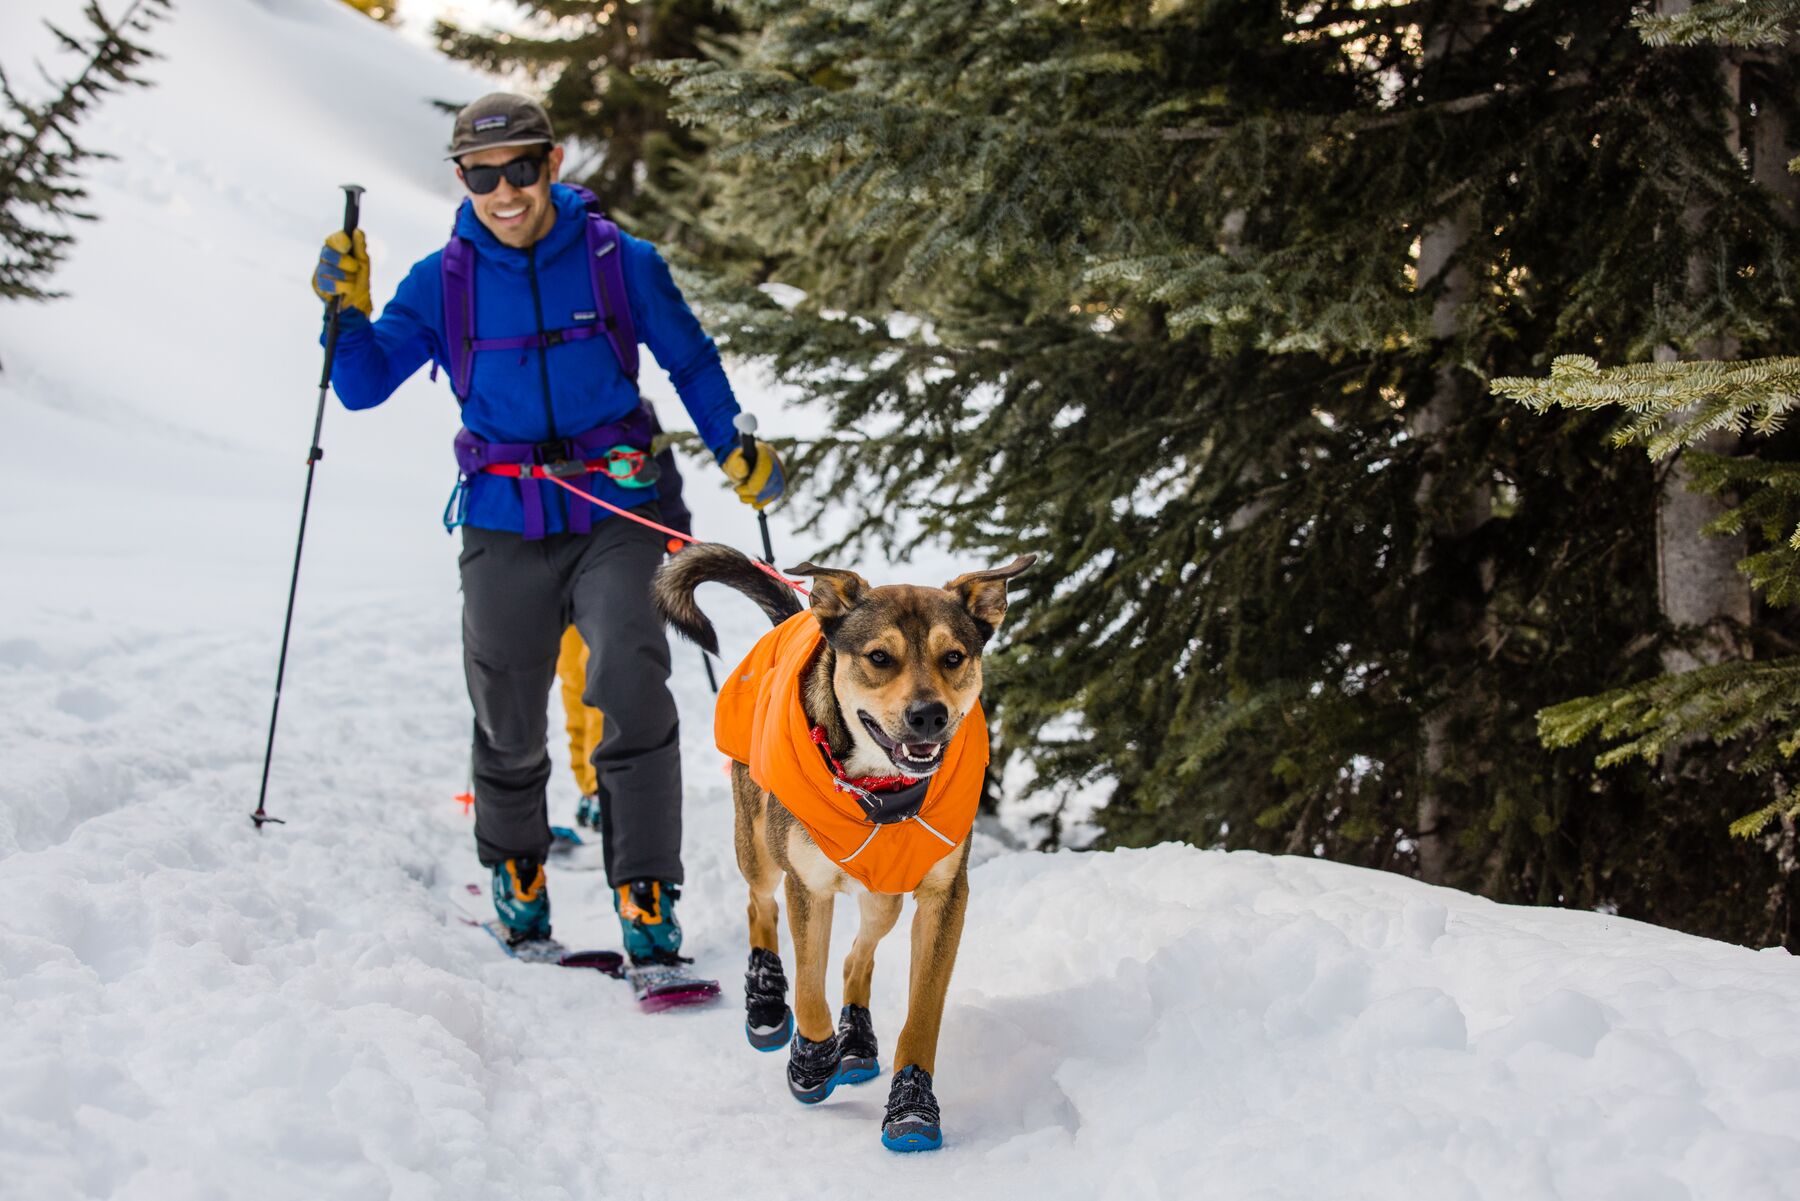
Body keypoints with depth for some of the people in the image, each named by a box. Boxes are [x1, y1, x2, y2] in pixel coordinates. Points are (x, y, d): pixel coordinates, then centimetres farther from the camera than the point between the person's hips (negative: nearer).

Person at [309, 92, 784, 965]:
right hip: (505, 528, 2)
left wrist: (737, 451, 0)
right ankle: (516, 877, 36)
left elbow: (691, 362, 11)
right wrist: (347, 310, -14)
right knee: (508, 724, 10)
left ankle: (646, 901, -15)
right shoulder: (443, 281, 2)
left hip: (616, 512, -2)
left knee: (632, 689, -21)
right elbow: (365, 386, 3)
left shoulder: (620, 262, -3)